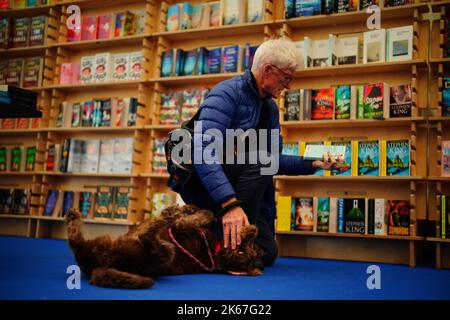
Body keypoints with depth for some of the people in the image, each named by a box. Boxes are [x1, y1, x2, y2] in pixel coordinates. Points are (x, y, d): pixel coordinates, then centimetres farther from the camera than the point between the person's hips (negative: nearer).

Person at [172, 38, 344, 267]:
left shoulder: (270, 108, 9)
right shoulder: (227, 93, -18)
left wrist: (313, 164, -1)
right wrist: (229, 203, -41)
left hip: (233, 188, 8)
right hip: (201, 182, -7)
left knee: (267, 253, -3)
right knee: (258, 160, -31)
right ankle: (231, 246, -26)